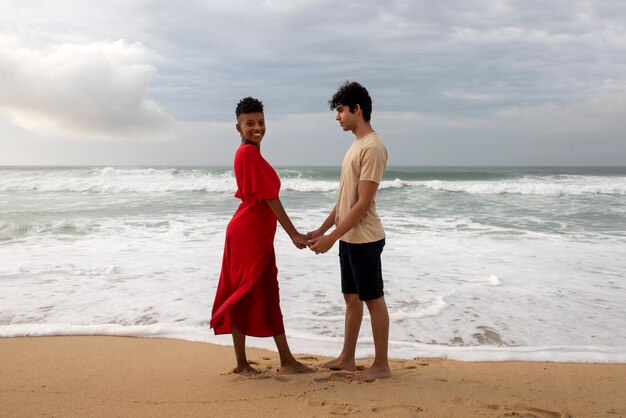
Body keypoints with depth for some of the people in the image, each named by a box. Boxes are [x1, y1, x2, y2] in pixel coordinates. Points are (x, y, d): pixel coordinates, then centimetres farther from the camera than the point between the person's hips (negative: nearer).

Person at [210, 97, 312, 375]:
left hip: (259, 234, 10)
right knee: (246, 294, 0)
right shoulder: (249, 153, -16)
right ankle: (241, 363, 12)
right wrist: (293, 234, -14)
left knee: (267, 295, 13)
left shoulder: (250, 153, 14)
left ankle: (286, 360, 22)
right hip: (248, 234, -10)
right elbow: (270, 197, -18)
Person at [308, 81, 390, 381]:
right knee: (351, 298, 15)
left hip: (364, 239, -9)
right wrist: (321, 229, 15)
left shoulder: (373, 147, -17)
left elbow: (363, 204, -20)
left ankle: (381, 365, 13)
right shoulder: (356, 144, 13)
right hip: (348, 237, 9)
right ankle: (347, 358, 26)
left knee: (373, 300, 1)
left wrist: (331, 237, -19)